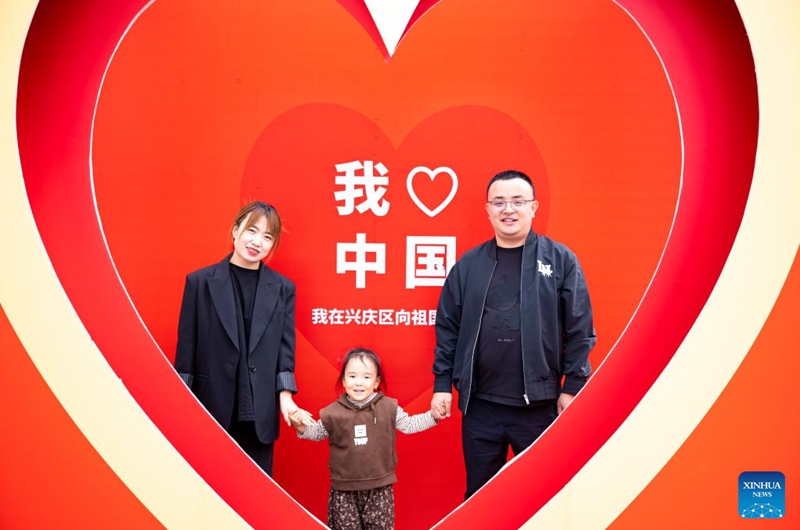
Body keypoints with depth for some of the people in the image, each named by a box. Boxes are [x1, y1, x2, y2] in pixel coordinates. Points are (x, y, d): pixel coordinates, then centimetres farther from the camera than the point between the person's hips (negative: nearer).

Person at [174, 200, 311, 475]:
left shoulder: (282, 288, 4)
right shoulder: (200, 282, -1)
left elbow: (285, 347, 4)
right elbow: (186, 347, 1)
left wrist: (285, 396, -7)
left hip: (259, 413, 2)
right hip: (212, 407, -1)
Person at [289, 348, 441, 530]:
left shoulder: (388, 407, -5)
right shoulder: (332, 412, -5)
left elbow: (409, 425, 7)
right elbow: (317, 433, 11)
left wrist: (433, 416, -4)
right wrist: (301, 427, -8)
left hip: (379, 487, 0)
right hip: (344, 489, 0)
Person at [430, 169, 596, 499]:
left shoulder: (560, 259, -1)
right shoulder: (468, 264, 5)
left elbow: (580, 330, -1)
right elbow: (447, 328, 7)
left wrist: (573, 386, -4)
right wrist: (442, 384, 3)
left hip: (539, 404, -1)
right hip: (480, 404, 2)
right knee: (479, 492, 15)